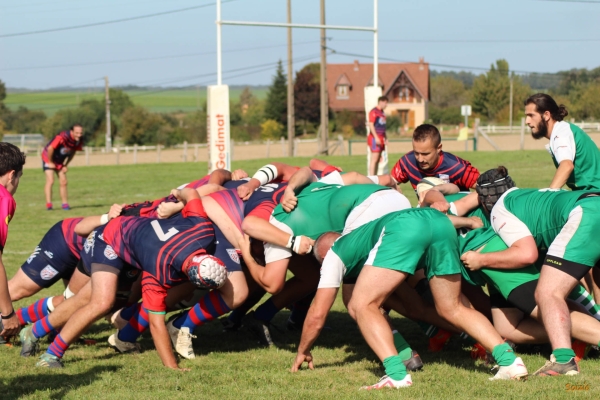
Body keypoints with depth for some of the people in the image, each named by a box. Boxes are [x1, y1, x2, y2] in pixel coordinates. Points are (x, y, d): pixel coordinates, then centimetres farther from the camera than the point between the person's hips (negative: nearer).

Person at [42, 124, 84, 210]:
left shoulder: (79, 141, -11)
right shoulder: (62, 137, -35)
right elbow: (50, 149, -30)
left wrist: (65, 165, 4)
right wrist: (50, 162, -19)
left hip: (59, 161, 7)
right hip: (48, 158, -7)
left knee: (63, 182, 5)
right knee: (50, 181, -16)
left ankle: (65, 203, 12)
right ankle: (48, 204, -18)